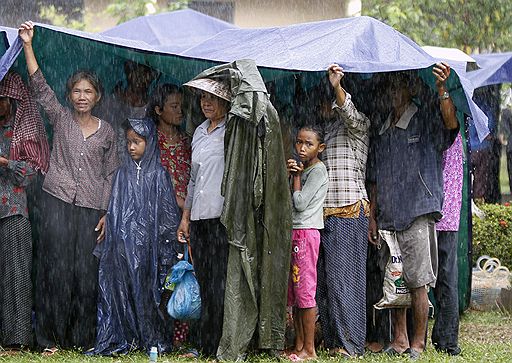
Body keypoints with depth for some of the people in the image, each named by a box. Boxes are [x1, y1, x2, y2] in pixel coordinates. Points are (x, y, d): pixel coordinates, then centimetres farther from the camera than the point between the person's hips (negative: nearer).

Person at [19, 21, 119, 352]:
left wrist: (106, 213, 4)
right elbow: (40, 86, -3)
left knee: (86, 271, 0)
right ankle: (52, 336, 2)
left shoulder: (107, 132, 9)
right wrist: (28, 45, -12)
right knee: (57, 266, -4)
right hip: (58, 203, -1)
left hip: (90, 208, 1)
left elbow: (110, 175, 11)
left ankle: (82, 336, 9)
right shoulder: (61, 118, 7)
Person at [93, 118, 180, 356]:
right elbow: (113, 210, 14)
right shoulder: (123, 173, 10)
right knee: (121, 288, 1)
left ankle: (153, 339, 7)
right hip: (122, 244, 4)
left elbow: (168, 212, -1)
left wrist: (166, 249, -5)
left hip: (146, 244, -3)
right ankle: (123, 339, 7)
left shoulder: (158, 174, -1)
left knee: (146, 289, -3)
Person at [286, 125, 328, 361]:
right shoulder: (300, 168, 18)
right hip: (293, 233, 9)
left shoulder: (317, 170, -9)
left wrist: (296, 176, -4)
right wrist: (288, 174, 2)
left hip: (306, 233, -9)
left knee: (305, 290, -9)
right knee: (293, 292, 9)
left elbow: (300, 203, -15)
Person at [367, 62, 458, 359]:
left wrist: (442, 89, -36)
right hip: (388, 218, 6)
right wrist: (373, 217, 14)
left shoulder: (425, 120, 0)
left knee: (417, 283, -5)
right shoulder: (383, 133, 16)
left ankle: (418, 343, 4)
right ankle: (399, 340, 16)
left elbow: (450, 123, -23)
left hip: (417, 215, -6)